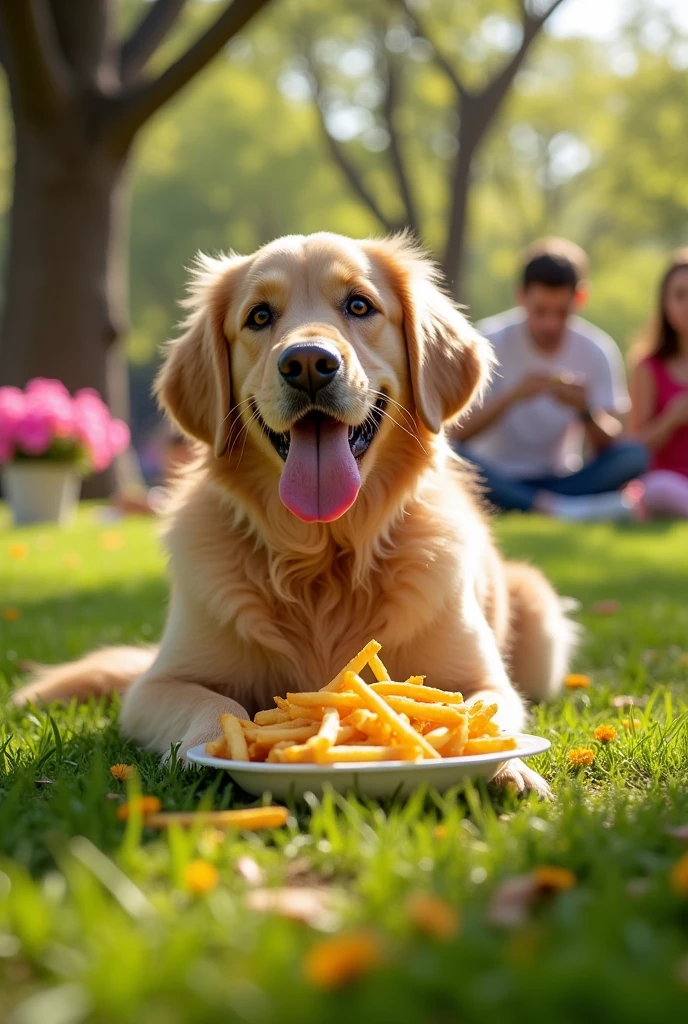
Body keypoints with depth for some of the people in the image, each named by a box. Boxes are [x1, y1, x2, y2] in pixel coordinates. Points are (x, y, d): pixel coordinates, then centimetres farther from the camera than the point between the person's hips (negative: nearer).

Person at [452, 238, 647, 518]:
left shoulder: (598, 352, -2)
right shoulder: (491, 341, -7)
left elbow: (607, 447, -7)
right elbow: (456, 435, -15)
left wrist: (585, 410, -28)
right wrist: (511, 397, -30)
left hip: (559, 481, 1)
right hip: (499, 482, -1)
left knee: (635, 455, -23)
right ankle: (567, 509, -37)